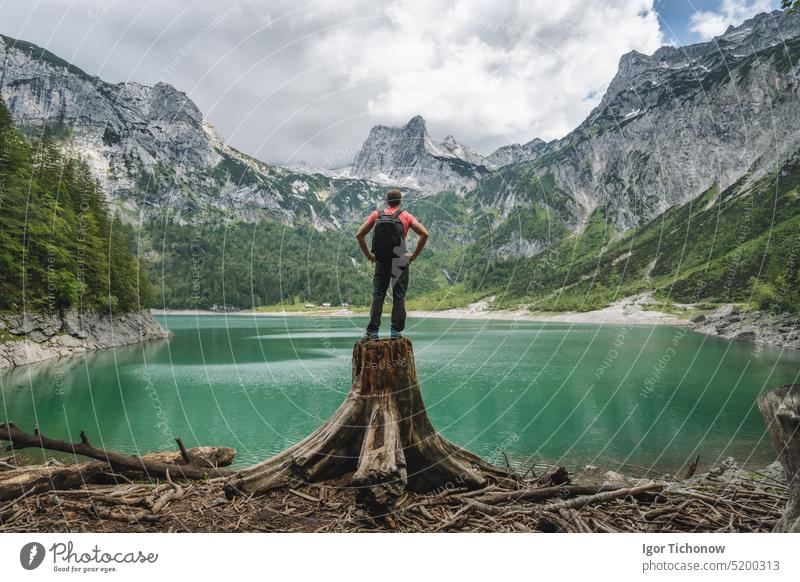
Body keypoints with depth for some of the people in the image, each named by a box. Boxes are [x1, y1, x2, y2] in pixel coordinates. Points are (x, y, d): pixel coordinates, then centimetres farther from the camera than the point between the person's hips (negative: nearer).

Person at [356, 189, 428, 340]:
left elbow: (359, 235, 3)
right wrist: (414, 255, -1)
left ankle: (373, 331, 1)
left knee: (377, 296, 5)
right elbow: (424, 234, -7)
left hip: (381, 262, 2)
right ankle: (396, 331, 2)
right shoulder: (406, 216, 3)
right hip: (400, 262, -1)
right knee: (399, 296, 4)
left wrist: (368, 255, 8)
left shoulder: (376, 215, 7)